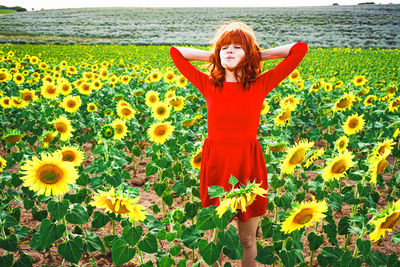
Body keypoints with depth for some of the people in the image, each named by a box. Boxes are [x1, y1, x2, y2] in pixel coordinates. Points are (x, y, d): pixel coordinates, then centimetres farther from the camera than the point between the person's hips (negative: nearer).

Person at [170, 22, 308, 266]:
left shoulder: (260, 85, 0)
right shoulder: (209, 85, 4)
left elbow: (301, 49, 0)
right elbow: (175, 52, 12)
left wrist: (260, 55, 5)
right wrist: (212, 57, 10)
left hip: (248, 165, -1)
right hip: (215, 164, 1)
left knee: (248, 239, 12)